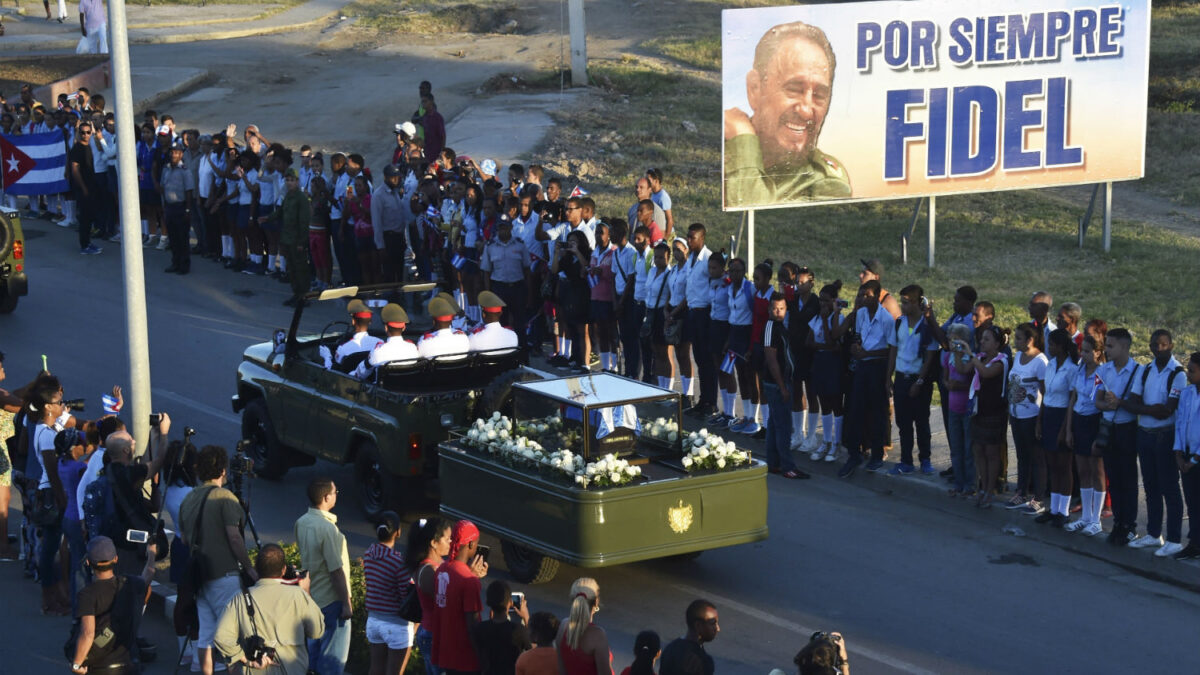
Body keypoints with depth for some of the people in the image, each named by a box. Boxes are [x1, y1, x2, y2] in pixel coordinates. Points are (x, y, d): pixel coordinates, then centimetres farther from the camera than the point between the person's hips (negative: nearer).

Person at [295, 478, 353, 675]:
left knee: (313, 649, 20)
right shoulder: (327, 528, -24)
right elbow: (336, 571, -22)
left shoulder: (301, 523, 2)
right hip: (331, 600, -8)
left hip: (312, 598, 8)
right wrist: (346, 603, -15)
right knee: (333, 658, 1)